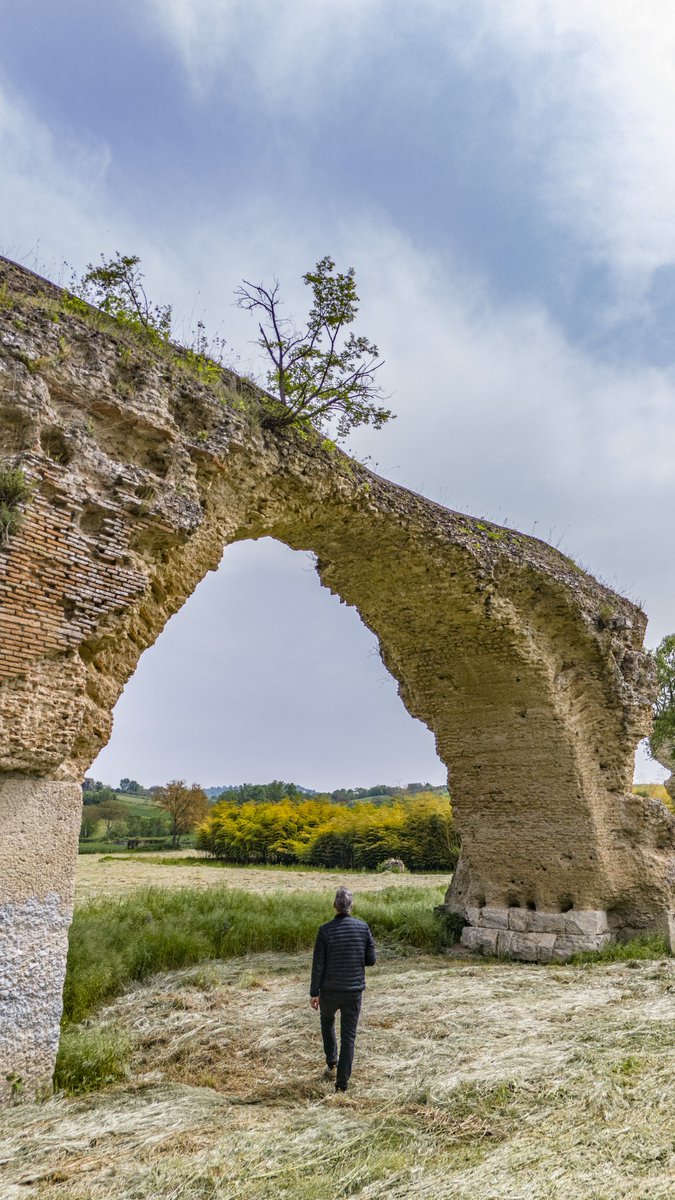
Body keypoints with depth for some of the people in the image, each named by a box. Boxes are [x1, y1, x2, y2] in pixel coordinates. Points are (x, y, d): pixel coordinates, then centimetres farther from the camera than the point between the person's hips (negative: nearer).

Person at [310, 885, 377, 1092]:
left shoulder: (325, 930, -15)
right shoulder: (363, 927, -9)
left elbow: (318, 965, -11)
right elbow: (371, 959, -3)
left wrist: (313, 993, -2)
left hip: (330, 990, -1)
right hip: (354, 990, 1)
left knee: (327, 1021, 29)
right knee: (348, 1036, 11)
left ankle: (331, 1062, 31)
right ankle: (342, 1082, 12)